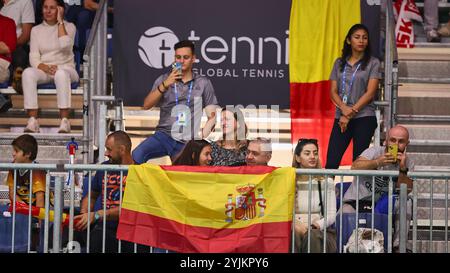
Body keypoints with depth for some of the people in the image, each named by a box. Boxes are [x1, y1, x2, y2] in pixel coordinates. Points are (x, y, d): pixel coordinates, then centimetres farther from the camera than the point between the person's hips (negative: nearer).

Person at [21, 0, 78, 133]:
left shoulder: (69, 26, 7)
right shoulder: (36, 30, 14)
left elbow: (65, 45, -15)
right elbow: (33, 57, 4)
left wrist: (60, 21, -8)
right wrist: (45, 67, -17)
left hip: (65, 68, -2)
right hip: (43, 69, 2)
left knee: (61, 74, -40)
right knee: (28, 73, -33)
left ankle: (64, 121, -45)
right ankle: (33, 121, -41)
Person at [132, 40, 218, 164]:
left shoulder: (203, 83, 8)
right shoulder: (164, 79, 9)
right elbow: (146, 105, -2)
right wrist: (165, 85, -14)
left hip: (187, 141, 0)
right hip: (164, 134, 0)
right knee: (136, 156, -26)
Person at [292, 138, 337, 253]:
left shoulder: (326, 182, 12)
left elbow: (331, 215, 5)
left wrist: (316, 225, -16)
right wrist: (295, 224, -20)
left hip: (320, 231, 0)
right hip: (295, 229, 0)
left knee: (312, 236, -36)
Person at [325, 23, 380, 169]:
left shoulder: (373, 63, 2)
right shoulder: (339, 63, 13)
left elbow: (370, 93, -5)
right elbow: (333, 91, 8)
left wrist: (350, 114, -10)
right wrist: (344, 108, -13)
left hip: (364, 118, -3)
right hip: (341, 118, 3)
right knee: (331, 163, -6)